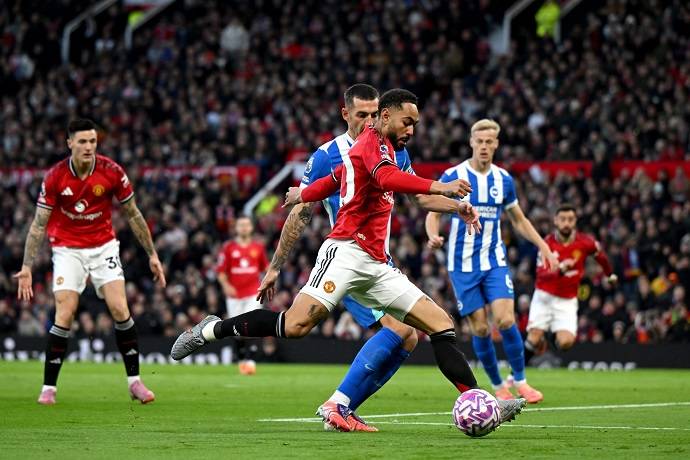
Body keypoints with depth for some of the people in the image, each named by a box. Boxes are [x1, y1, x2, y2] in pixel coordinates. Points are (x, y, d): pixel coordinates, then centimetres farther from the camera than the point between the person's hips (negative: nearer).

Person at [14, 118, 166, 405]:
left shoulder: (112, 171, -11)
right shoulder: (54, 177, -14)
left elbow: (133, 215, 1)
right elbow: (38, 224, -8)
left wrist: (152, 255, 2)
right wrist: (27, 267, -13)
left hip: (104, 246, 1)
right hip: (67, 249, -1)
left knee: (120, 309, -11)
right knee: (65, 314, -12)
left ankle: (134, 381, 1)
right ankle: (48, 387, -3)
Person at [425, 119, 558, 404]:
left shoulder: (503, 179, 5)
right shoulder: (452, 176, -6)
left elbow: (518, 219, 17)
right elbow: (433, 213, -3)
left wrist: (543, 247, 9)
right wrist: (433, 236, -25)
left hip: (495, 261, 2)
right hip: (463, 263, -2)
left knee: (505, 320, -15)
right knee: (480, 328, -3)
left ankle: (520, 381, 1)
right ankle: (498, 386, 14)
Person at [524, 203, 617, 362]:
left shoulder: (585, 242, -7)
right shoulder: (548, 243, -11)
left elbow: (600, 255, 16)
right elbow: (541, 273, -22)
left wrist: (610, 274, 32)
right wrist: (560, 270, -42)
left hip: (567, 301, 1)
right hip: (544, 296, -1)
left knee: (565, 342, -18)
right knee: (534, 340, -12)